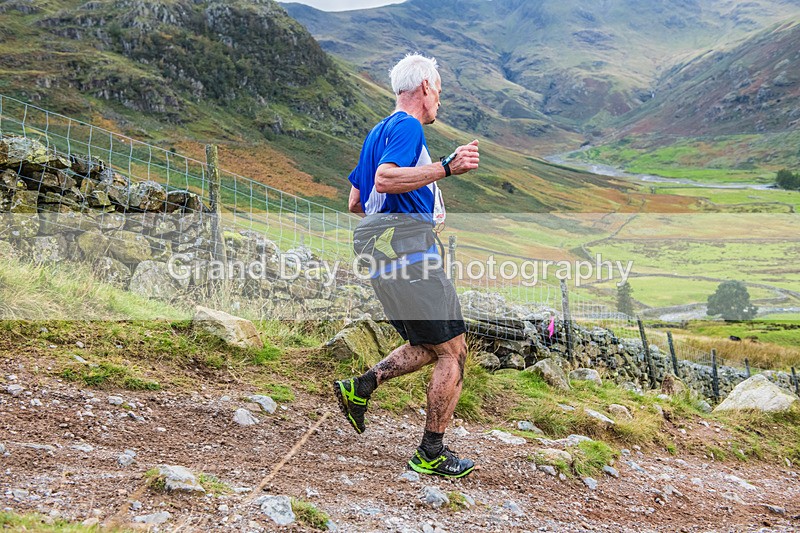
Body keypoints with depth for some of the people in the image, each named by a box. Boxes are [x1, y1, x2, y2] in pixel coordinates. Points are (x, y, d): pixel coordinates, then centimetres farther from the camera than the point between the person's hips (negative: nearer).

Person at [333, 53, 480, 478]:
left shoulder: (378, 131, 21)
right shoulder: (407, 126, -9)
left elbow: (355, 202, 24)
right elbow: (385, 179, -26)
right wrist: (447, 168, -29)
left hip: (384, 262, 10)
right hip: (411, 260, -10)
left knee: (428, 347, 19)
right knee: (453, 352, -2)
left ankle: (359, 387, 10)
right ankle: (431, 454, 4)